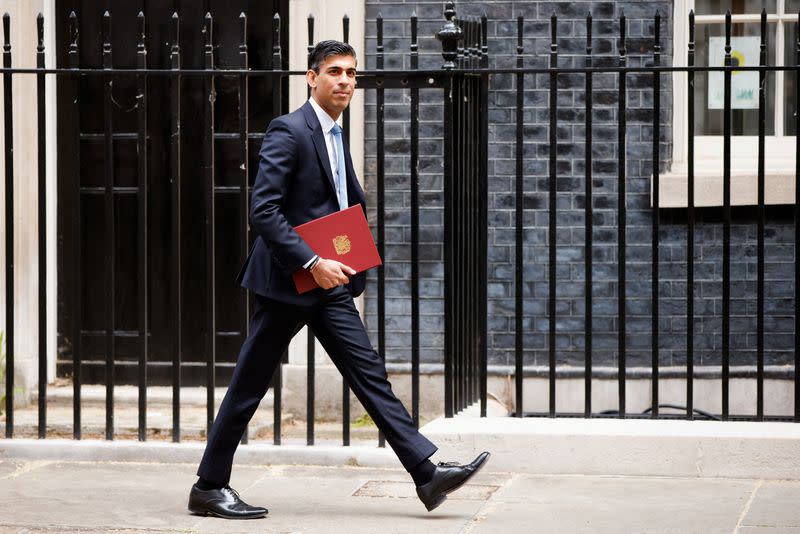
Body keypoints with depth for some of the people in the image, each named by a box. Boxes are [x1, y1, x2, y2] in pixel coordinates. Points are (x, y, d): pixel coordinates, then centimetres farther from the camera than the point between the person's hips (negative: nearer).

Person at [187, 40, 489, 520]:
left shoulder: (336, 137, 15)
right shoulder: (288, 132, -13)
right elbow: (263, 211, -20)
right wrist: (311, 262, -24)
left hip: (329, 282, 8)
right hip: (287, 281, -8)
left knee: (370, 373, 1)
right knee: (251, 384, 0)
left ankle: (427, 473, -3)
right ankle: (209, 487, 10)